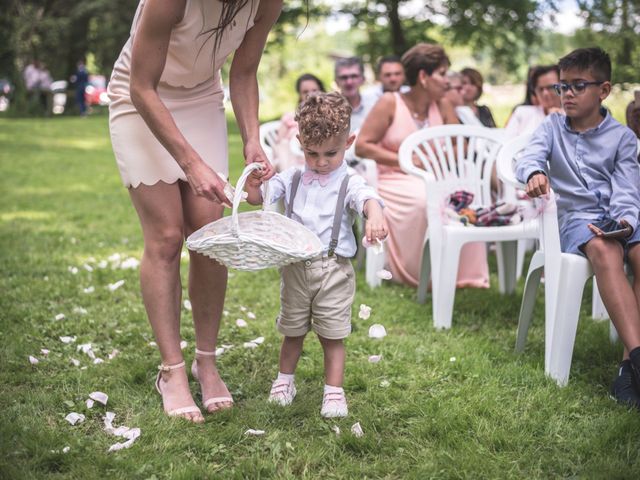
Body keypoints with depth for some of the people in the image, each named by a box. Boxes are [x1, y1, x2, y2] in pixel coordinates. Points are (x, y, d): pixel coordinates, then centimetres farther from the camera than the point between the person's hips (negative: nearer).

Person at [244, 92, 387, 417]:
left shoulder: (350, 183, -6)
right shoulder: (292, 179, 5)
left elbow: (367, 199, -26)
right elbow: (258, 198, 0)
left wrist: (374, 217, -50)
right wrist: (253, 185, -24)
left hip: (334, 270, -3)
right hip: (295, 266, 3)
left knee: (332, 335, 4)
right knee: (293, 331, 17)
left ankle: (334, 391, 14)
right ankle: (285, 379, 35)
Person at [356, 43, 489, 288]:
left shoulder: (442, 105, 6)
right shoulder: (390, 103, -7)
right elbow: (362, 146, -11)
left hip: (432, 178, 5)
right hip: (394, 180, -5)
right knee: (425, 199, -35)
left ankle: (466, 273, -13)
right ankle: (423, 274, -21)